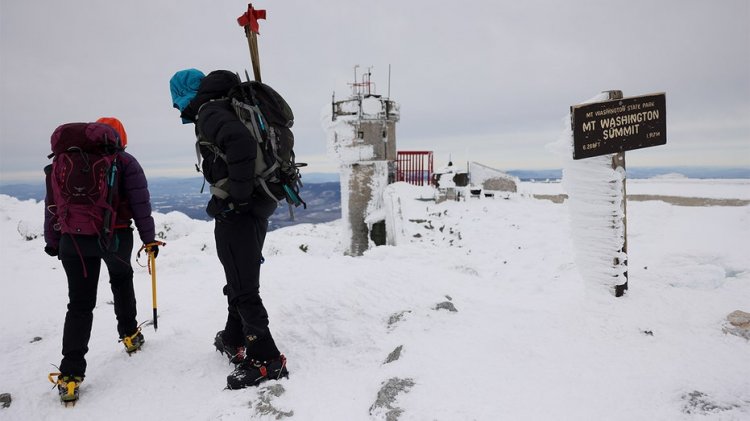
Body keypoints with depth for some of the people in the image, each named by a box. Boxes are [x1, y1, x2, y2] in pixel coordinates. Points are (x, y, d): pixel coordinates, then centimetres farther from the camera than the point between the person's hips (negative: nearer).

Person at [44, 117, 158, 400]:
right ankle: (129, 334, 35)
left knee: (79, 304, 4)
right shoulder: (124, 162, -2)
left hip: (73, 240, 2)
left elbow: (52, 205, 11)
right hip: (115, 236, -2)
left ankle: (70, 373, -1)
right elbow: (140, 204, -5)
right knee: (121, 282, 27)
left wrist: (52, 241, 18)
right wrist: (149, 238, 2)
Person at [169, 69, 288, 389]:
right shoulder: (230, 108, 17)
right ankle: (234, 340, 39)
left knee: (244, 289, -2)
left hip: (236, 213, -10)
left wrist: (239, 195, -23)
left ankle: (267, 360, 7)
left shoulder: (209, 111, -12)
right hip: (257, 208, 10)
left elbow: (241, 142, -32)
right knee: (240, 281, 22)